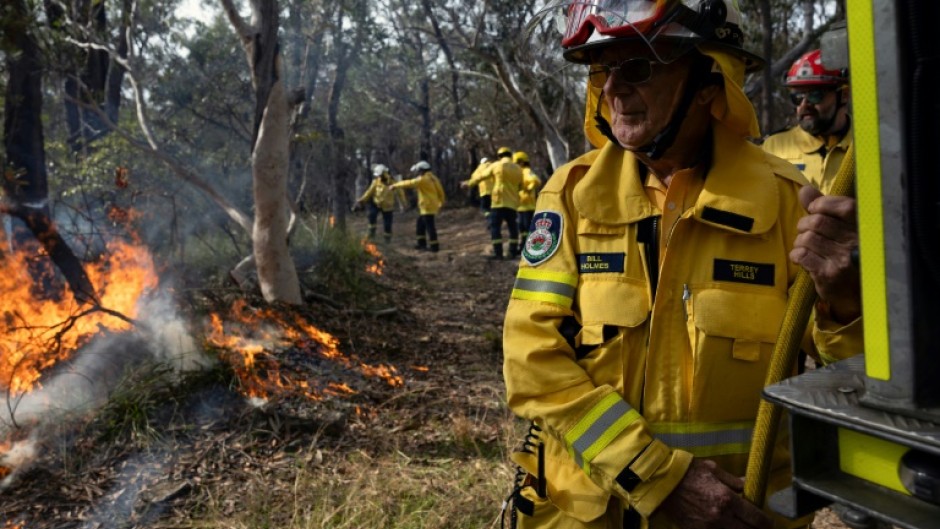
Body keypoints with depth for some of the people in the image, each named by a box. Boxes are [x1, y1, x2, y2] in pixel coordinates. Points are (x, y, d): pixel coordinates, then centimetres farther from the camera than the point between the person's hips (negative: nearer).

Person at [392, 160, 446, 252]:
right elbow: (440, 191, 16)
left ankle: (434, 246, -5)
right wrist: (441, 202, 27)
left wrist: (395, 185, -7)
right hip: (431, 206, 10)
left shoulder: (423, 179, -15)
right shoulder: (433, 178, 13)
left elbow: (409, 183, -15)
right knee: (420, 225, 17)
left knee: (429, 226, -7)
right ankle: (422, 243, 22)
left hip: (427, 207, -10)